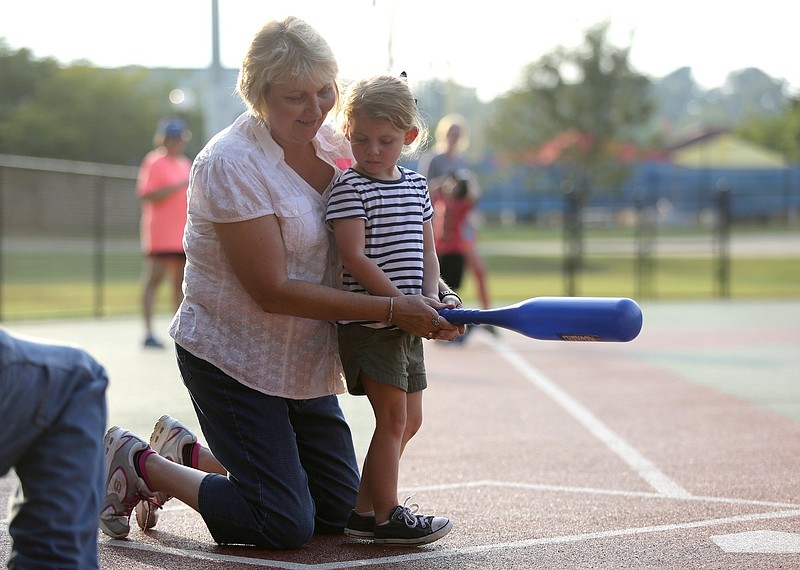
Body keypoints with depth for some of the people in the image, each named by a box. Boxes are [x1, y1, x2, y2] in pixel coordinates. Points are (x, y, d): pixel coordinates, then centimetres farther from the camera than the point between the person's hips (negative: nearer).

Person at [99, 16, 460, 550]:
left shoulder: (332, 142, -2)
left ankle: (187, 451, 27)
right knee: (286, 525, -8)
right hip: (231, 359, -7)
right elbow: (273, 291, -25)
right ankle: (138, 464, 9)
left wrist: (432, 295, -13)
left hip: (303, 362, 7)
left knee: (338, 511, 13)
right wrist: (393, 310, -25)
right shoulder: (231, 165, -23)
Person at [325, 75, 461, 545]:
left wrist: (430, 299, -5)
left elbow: (426, 251, 12)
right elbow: (354, 257, -17)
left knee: (410, 420, 12)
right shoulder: (349, 189, -10)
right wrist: (400, 300, -21)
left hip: (408, 322, 8)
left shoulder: (416, 186, 12)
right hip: (368, 323, -8)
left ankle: (365, 508, 21)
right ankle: (386, 515, 0)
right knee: (393, 417, -8)